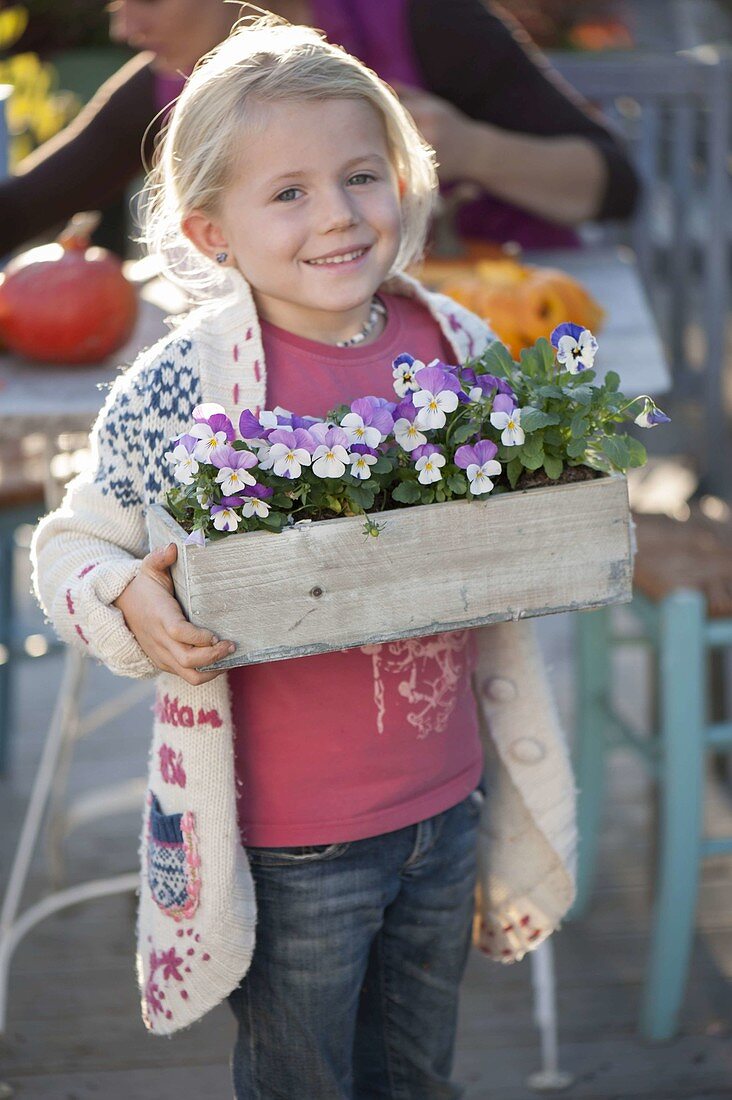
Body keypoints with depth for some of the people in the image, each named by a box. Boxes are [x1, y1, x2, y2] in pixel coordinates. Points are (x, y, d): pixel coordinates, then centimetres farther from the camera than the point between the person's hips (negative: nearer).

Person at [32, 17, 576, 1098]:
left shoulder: (462, 345, -3)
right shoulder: (177, 390, -18)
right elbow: (73, 550, -8)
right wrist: (132, 605, -28)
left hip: (448, 803, 4)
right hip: (289, 841, -4)